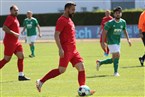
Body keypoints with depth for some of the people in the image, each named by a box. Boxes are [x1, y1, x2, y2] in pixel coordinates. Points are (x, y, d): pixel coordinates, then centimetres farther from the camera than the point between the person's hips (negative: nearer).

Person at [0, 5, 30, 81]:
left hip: (16, 42, 9)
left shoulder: (15, 18, 16)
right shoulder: (10, 18, -13)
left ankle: (21, 75, 4)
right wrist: (14, 33, -25)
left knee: (21, 56, 3)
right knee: (6, 59, -4)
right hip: (9, 42, -9)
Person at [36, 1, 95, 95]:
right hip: (66, 50, -9)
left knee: (81, 67, -1)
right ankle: (41, 82, 1)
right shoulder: (62, 20, -10)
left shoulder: (69, 20, 19)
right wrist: (60, 49, -22)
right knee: (61, 70, -9)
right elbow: (56, 35, -17)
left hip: (73, 50, 9)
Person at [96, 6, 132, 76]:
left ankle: (100, 62, 28)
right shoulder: (110, 23, -12)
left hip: (118, 43, 7)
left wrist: (128, 39, 8)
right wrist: (103, 42, -12)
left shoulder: (123, 22, 4)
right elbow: (104, 32, -8)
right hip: (111, 42, -7)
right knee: (117, 55, -18)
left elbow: (125, 31, 19)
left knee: (113, 59, 9)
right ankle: (116, 72, -7)